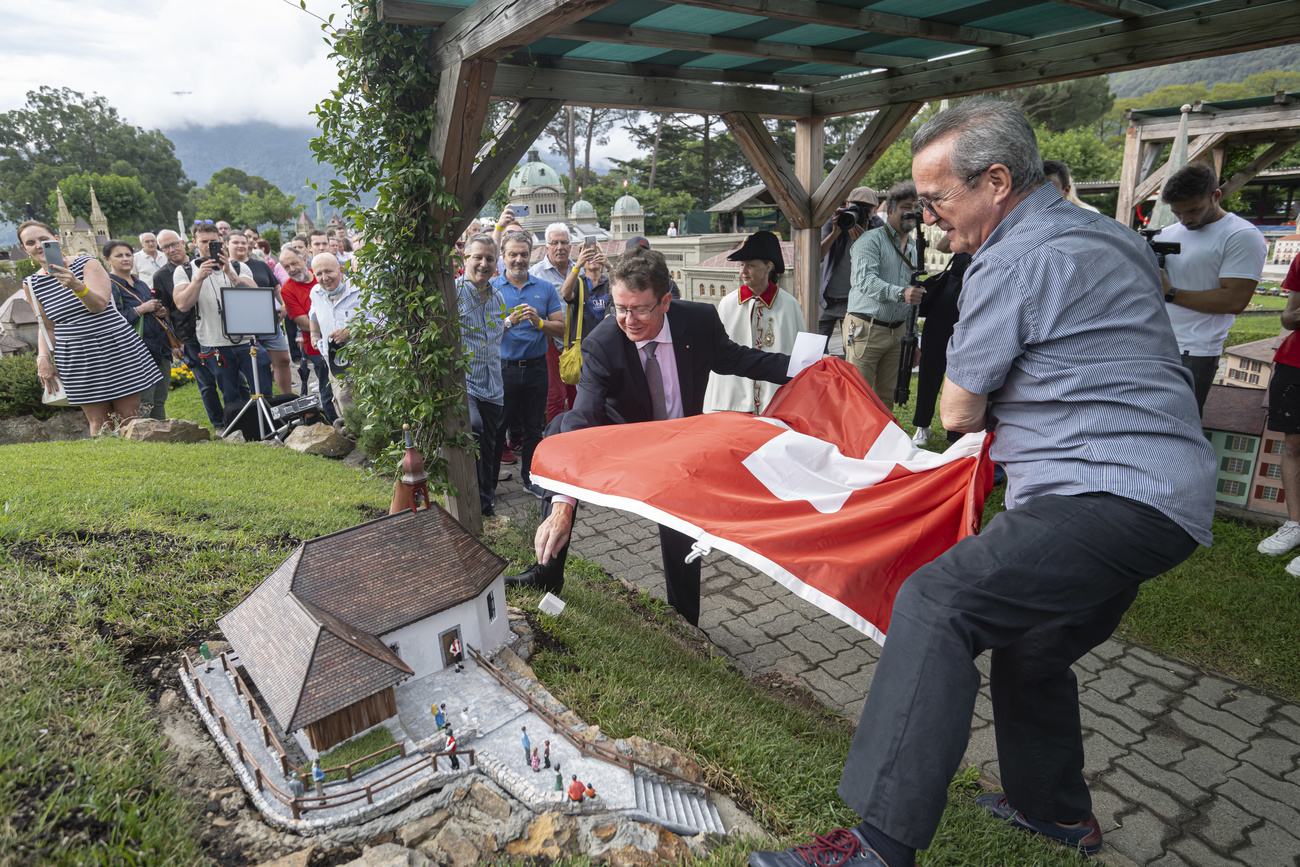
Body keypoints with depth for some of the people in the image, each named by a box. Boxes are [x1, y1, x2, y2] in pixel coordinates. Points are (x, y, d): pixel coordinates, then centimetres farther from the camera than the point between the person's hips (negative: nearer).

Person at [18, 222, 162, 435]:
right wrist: (43, 357, 2)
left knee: (129, 419, -2)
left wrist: (77, 286, -34)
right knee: (99, 424, 0)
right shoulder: (32, 284, 10)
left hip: (117, 349, -2)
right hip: (77, 360, 3)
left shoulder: (87, 263, -1)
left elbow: (99, 304, -15)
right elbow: (47, 327, 16)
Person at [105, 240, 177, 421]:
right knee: (143, 406, -11)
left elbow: (155, 306, 31)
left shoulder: (141, 284, 19)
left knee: (159, 402, 12)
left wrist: (162, 311, 7)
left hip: (161, 350, 8)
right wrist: (141, 309, -16)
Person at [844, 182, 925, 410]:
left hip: (897, 331, 7)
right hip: (866, 329, -7)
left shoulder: (913, 249, 19)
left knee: (887, 397, 9)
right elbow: (866, 281, -22)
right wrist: (901, 293, -36)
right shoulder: (871, 240, -5)